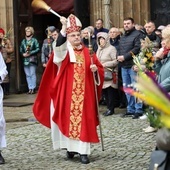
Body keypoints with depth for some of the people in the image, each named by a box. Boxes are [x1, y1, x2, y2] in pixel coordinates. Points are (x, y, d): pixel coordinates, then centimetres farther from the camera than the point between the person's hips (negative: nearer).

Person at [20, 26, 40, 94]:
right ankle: (30, 88, 8)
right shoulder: (23, 41, 14)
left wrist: (30, 53, -13)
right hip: (25, 60, 4)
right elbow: (21, 50, 14)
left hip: (32, 59, -4)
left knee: (32, 74, -7)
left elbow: (38, 49, -5)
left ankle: (33, 88, -3)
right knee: (27, 75, 4)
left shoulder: (34, 40, 2)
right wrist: (23, 54, -7)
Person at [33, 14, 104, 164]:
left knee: (84, 121, -1)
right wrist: (64, 27, -35)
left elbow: (100, 68, 13)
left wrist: (95, 69, -11)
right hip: (67, 93, -1)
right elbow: (59, 45, -23)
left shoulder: (87, 52, 10)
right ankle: (70, 147, 17)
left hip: (84, 93, 2)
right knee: (68, 119, 2)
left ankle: (83, 151, 0)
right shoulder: (64, 50, 2)